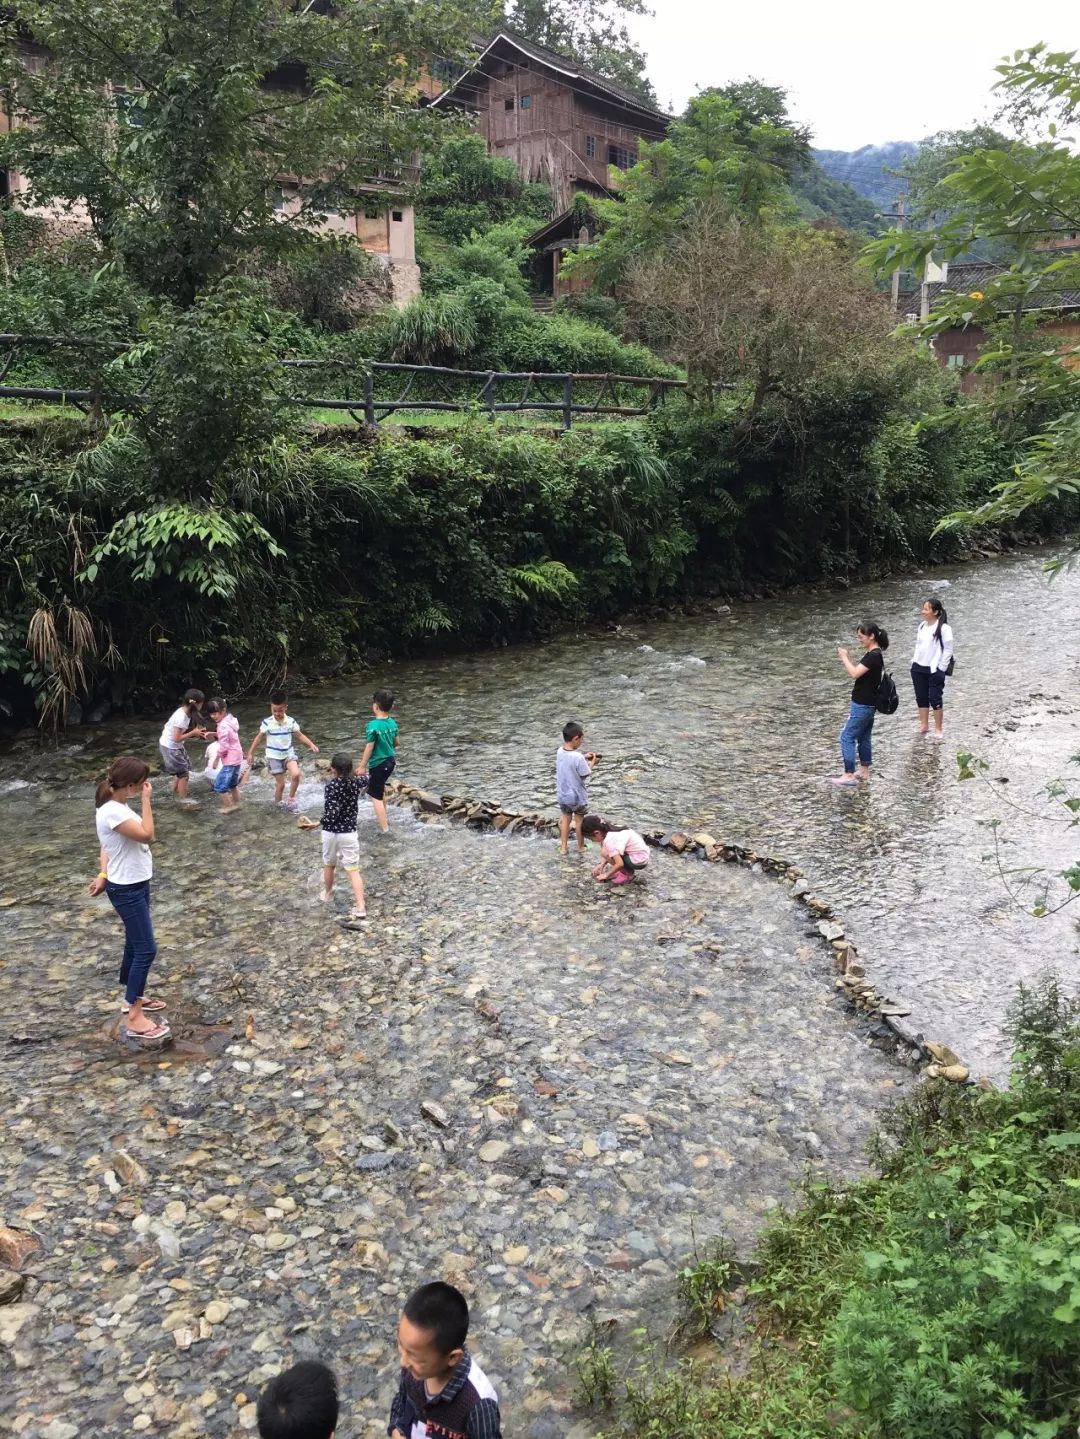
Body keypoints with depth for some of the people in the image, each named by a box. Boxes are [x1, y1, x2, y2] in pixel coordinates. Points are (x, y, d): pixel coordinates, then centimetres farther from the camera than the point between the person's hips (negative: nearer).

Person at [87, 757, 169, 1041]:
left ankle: (132, 998, 37)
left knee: (135, 944, 21)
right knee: (146, 949, -6)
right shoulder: (112, 812, -25)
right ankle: (135, 1018, 1)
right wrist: (146, 800, -24)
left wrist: (104, 874, -4)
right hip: (126, 890, -10)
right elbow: (147, 836, -29)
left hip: (136, 885, 10)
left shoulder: (118, 807, 4)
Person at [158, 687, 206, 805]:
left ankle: (175, 786, 39)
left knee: (186, 767, 18)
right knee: (183, 772, 0)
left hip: (176, 746, 9)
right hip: (170, 747, -9)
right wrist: (193, 732, -21)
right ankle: (183, 799, 13)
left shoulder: (185, 712, -2)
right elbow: (177, 738, -28)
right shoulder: (181, 716, -30)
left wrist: (195, 730, -7)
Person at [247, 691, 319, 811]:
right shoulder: (267, 722, -11)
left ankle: (291, 798, -2)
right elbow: (259, 737, -2)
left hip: (288, 753, 2)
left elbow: (300, 735, 3)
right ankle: (278, 804, 23)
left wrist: (311, 744, -11)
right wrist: (250, 753, -3)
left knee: (296, 774, -24)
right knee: (280, 784, 0)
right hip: (274, 756, -2)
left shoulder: (291, 721, -5)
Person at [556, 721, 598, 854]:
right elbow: (585, 775, -17)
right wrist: (591, 762, -3)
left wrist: (584, 758, 6)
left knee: (565, 819, 22)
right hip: (577, 796, -5)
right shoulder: (578, 758, -29)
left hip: (562, 795, 5)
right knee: (579, 820, 15)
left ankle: (563, 847, 27)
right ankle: (581, 847, 31)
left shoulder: (559, 751, -9)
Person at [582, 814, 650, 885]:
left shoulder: (610, 840, -25)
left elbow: (619, 864, -29)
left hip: (639, 860, -9)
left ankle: (627, 873, -3)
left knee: (604, 852, -17)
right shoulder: (610, 830, 2)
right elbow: (612, 854, 11)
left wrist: (606, 875, -15)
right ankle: (627, 869, 11)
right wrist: (602, 865, 0)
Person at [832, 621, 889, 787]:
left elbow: (855, 673, -24)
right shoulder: (873, 654, 10)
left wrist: (845, 658, -14)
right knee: (863, 737, 17)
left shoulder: (874, 655, -21)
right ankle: (864, 771, 26)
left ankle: (849, 776, -5)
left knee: (847, 737, -6)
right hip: (867, 704, 10)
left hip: (863, 705, -10)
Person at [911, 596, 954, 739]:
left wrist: (941, 669, -12)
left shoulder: (943, 628, -14)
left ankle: (938, 729, 13)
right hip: (918, 668, 6)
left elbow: (948, 650, -12)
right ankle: (924, 725, 25)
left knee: (935, 699, 1)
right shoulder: (922, 625, 6)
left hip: (934, 670, -6)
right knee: (921, 698, 13)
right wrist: (914, 661, 10)